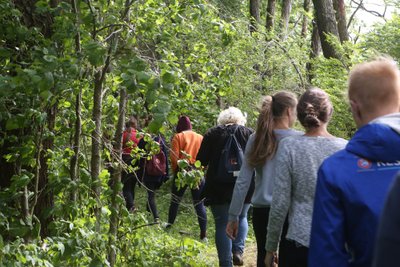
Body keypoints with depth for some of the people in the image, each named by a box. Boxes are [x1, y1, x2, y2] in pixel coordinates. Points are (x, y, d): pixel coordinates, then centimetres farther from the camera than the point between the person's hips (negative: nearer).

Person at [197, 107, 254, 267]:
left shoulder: (212, 134, 2)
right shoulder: (248, 134, 4)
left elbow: (201, 161, 0)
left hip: (219, 187, -1)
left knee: (222, 224, 5)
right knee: (241, 217, 22)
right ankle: (238, 250, 2)